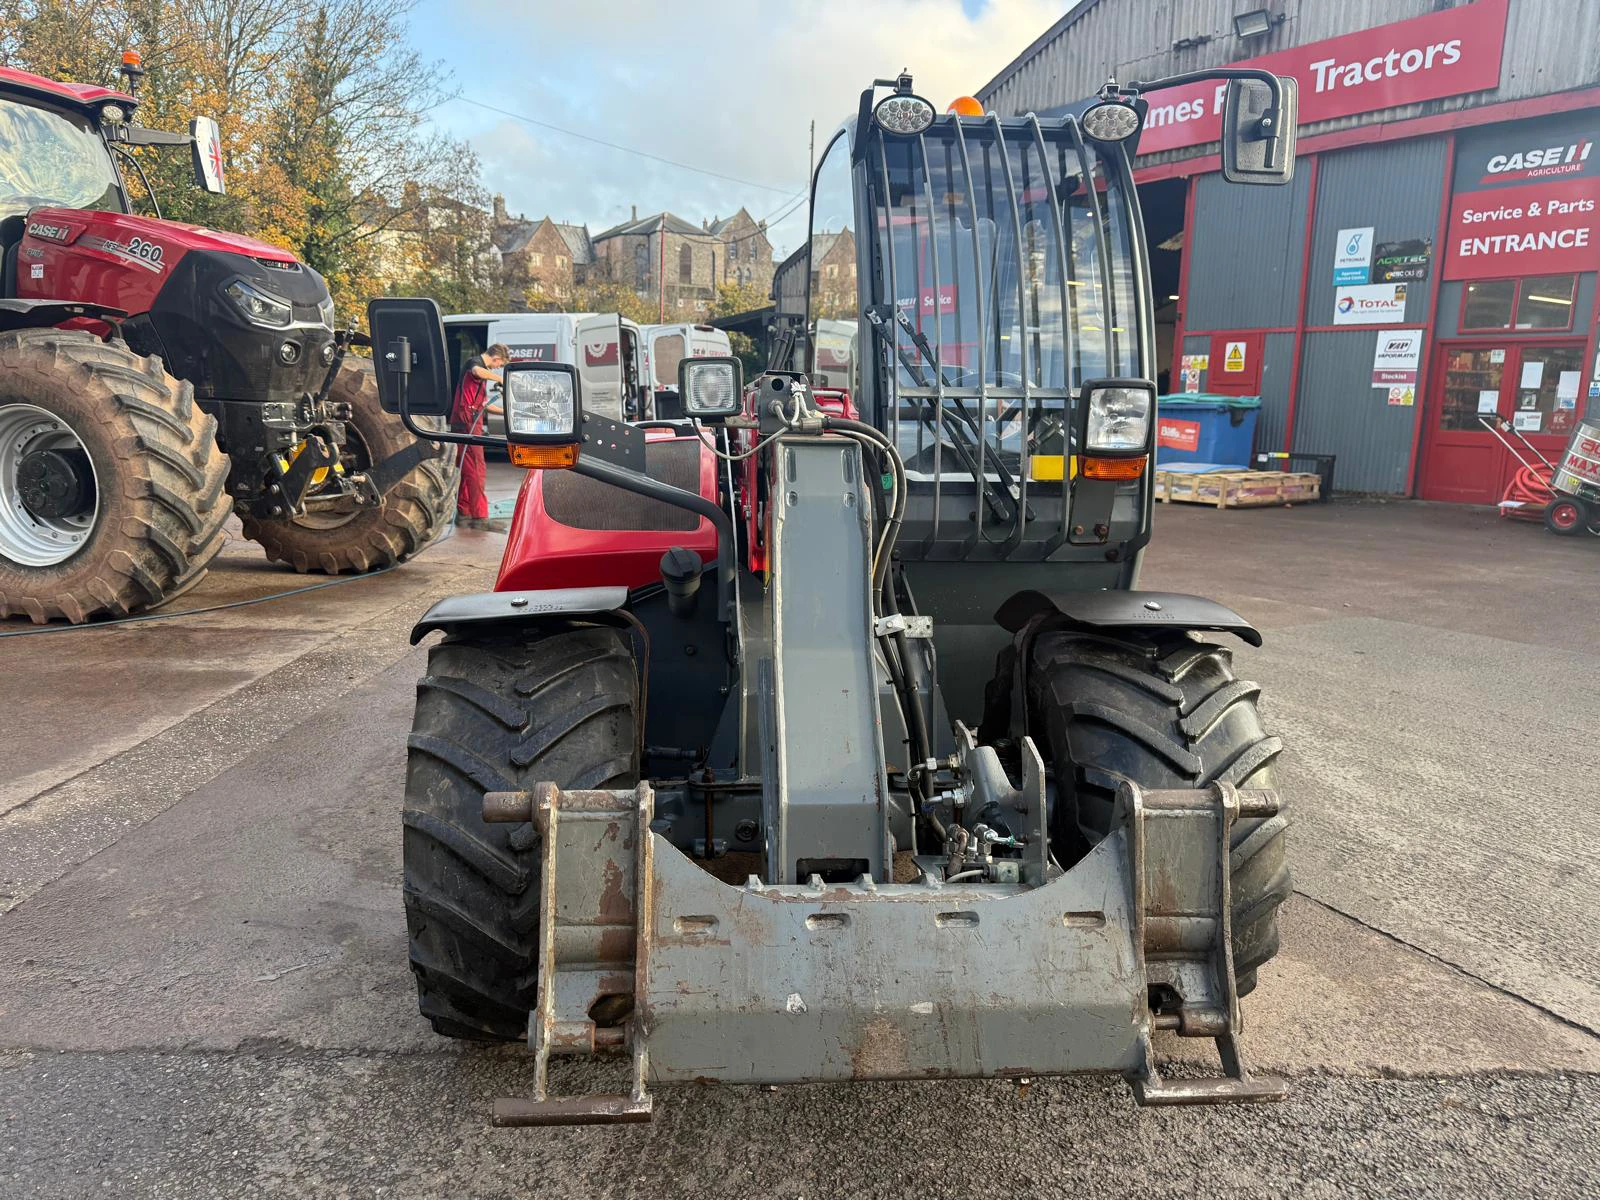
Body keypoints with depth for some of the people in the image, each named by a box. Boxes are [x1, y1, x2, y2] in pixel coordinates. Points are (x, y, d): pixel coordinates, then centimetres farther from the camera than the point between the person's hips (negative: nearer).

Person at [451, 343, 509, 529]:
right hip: (467, 421, -10)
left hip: (472, 422, 10)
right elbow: (477, 371, -33)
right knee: (476, 470, -12)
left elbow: (482, 403, 35)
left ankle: (463, 513, 19)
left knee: (468, 470, 13)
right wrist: (501, 379, -25)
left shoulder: (481, 366, 26)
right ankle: (479, 517, -12)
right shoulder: (475, 361, -5)